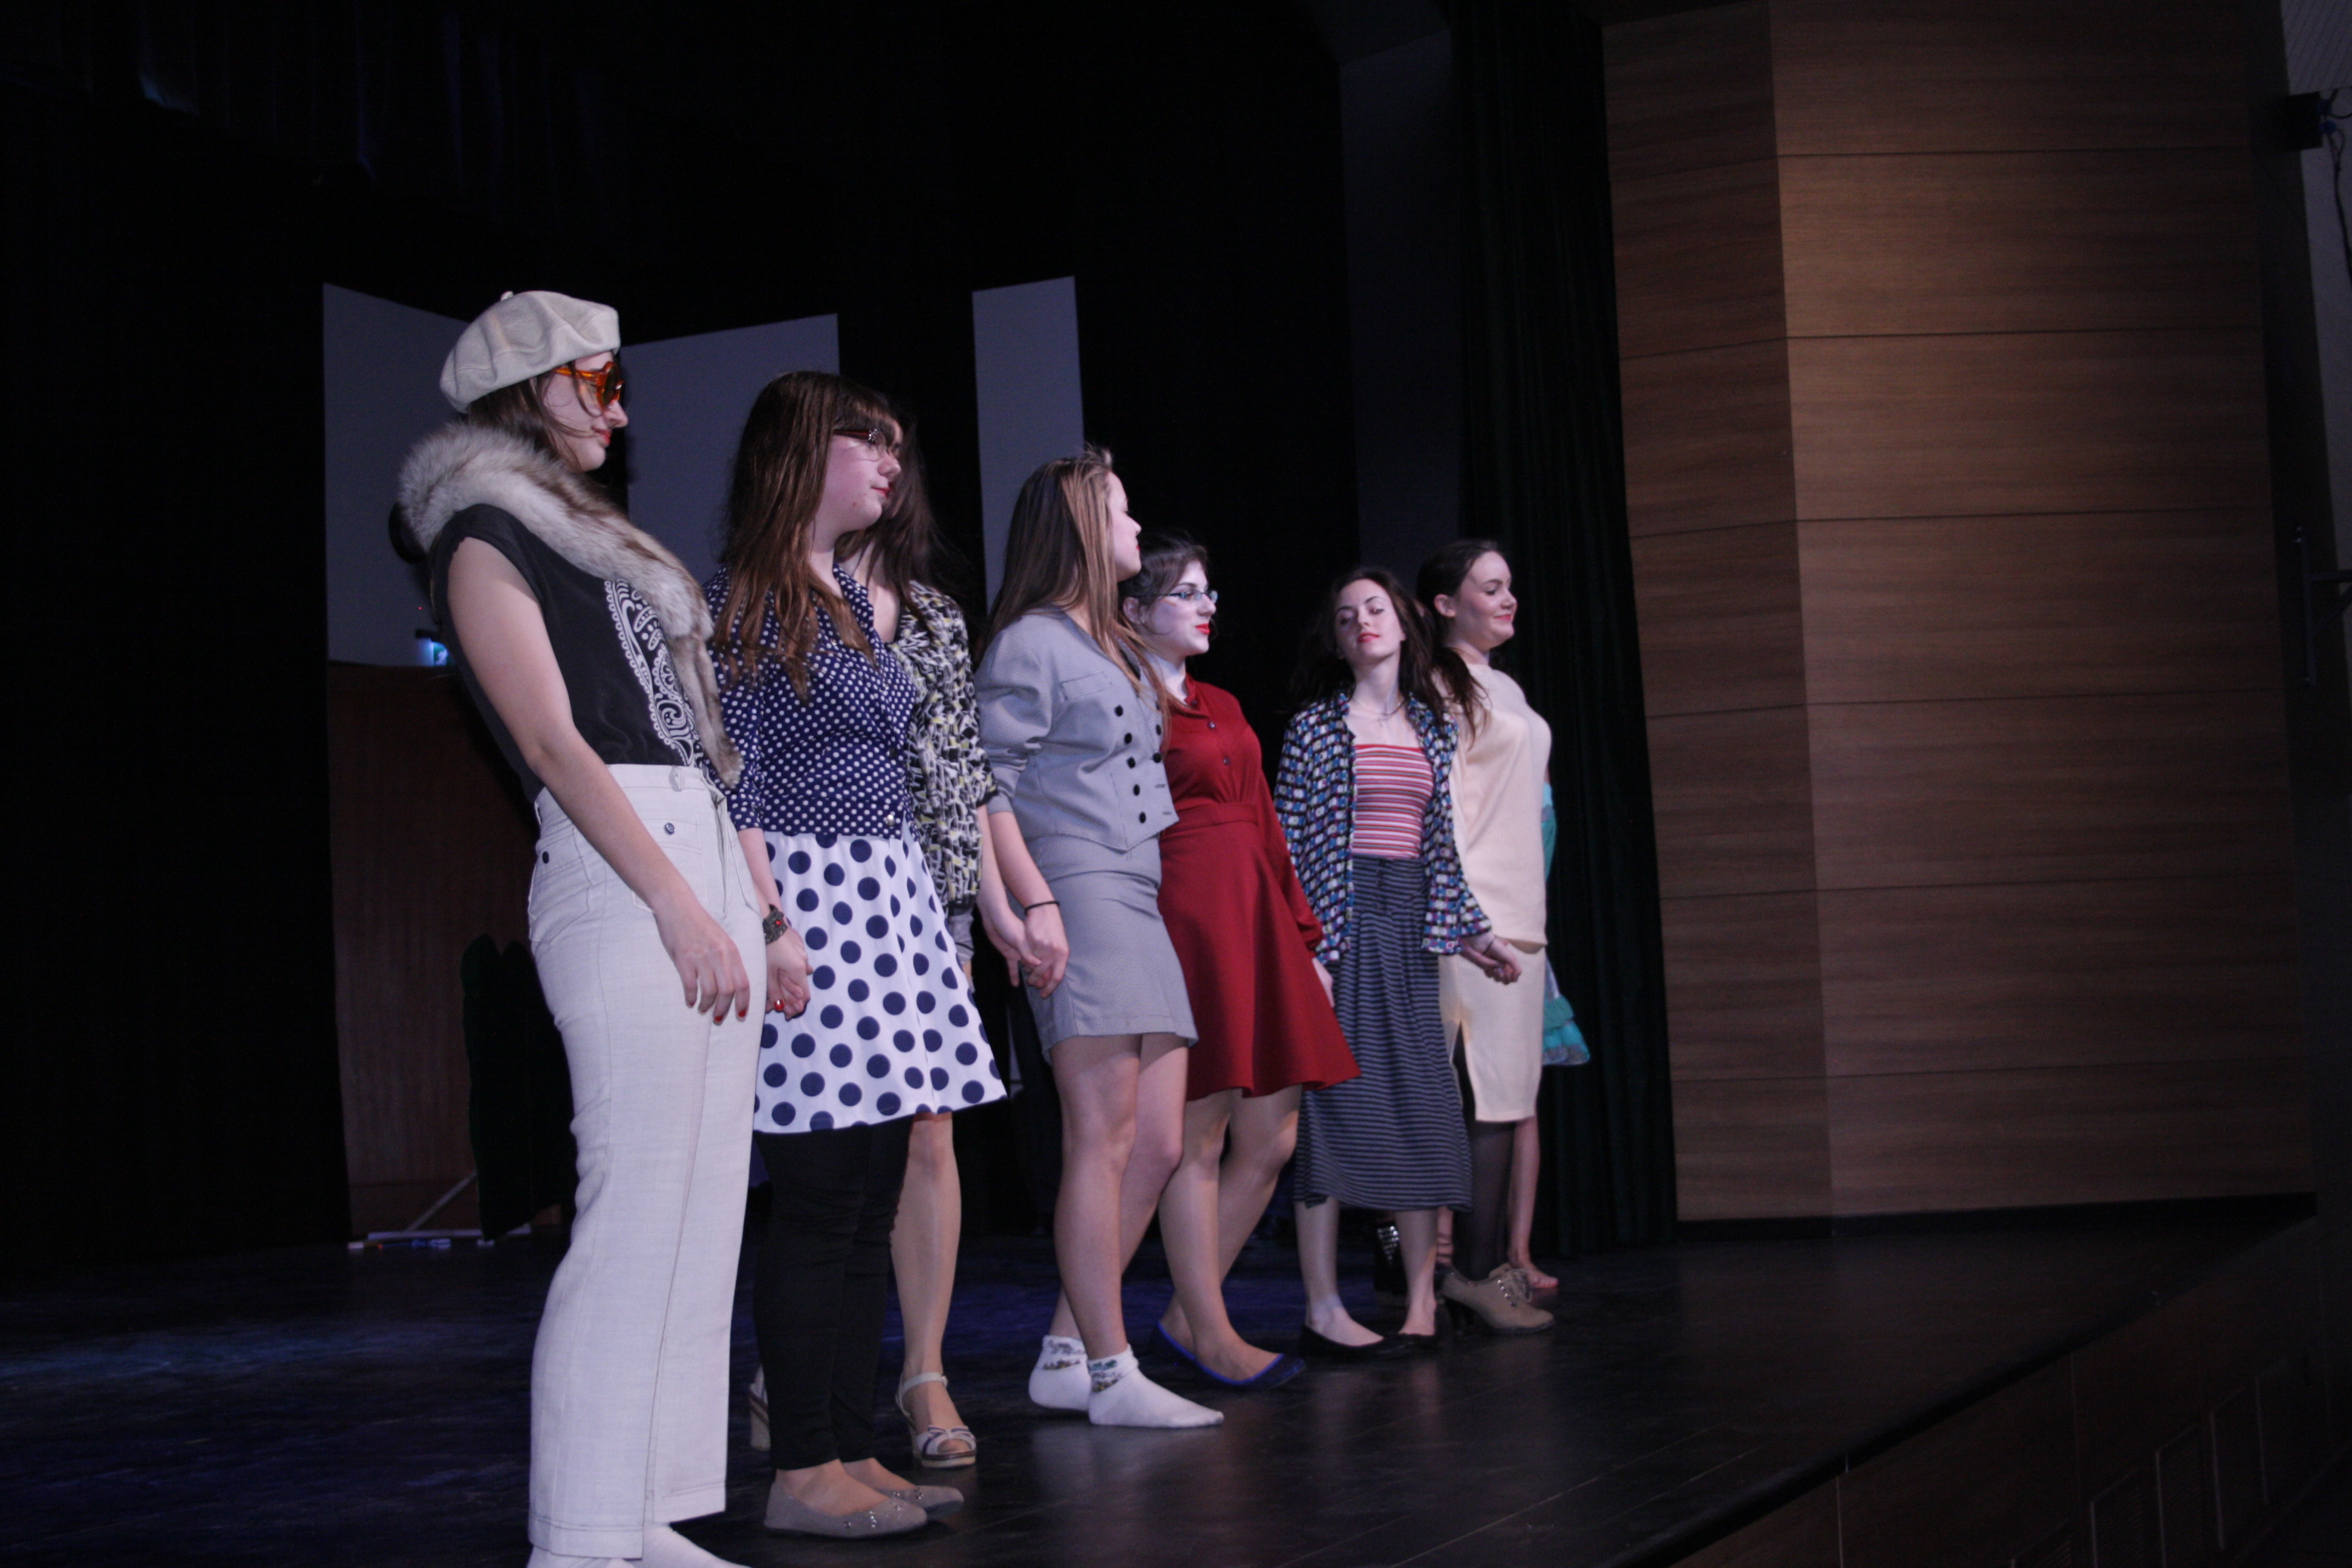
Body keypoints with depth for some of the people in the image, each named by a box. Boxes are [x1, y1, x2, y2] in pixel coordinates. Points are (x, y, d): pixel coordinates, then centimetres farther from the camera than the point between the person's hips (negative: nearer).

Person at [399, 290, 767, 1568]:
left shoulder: (588, 541, 26)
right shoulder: (487, 542, 0)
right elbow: (554, 745, -11)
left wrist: (763, 915, 18)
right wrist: (681, 907, -18)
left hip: (703, 859, 9)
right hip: (617, 880, -9)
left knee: (704, 1218, 5)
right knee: (637, 1211, -12)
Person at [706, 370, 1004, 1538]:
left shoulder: (858, 600, 19)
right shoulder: (740, 598, -6)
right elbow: (731, 779, -11)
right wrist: (772, 923, -19)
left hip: (892, 895, 9)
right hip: (807, 892, -8)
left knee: (870, 1205, 8)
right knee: (817, 1204, -7)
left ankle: (852, 1452, 14)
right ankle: (803, 1473, 1)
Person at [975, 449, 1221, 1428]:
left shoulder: (1119, 650, 24)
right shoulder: (1030, 643, -3)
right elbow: (990, 786, -11)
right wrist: (1035, 902, -20)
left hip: (1140, 903, 10)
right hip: (1078, 898, -10)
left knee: (1157, 1146, 6)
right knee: (1103, 1141, -9)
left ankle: (1065, 1354, 13)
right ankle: (1110, 1375, -4)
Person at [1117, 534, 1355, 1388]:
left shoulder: (1223, 707, 22)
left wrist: (1305, 938, 19)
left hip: (1256, 920, 9)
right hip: (1186, 922, -9)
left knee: (1273, 1136, 6)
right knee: (1201, 1134, -4)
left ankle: (1186, 1312, 17)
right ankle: (1210, 1334, 6)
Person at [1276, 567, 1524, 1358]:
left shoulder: (1431, 728, 15)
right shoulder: (1315, 727, 2)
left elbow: (1441, 844, 18)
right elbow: (1288, 840, -3)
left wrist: (1471, 931, 12)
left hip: (1410, 929, 4)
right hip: (1340, 920, -4)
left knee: (1425, 1105, 2)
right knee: (1336, 1095, -7)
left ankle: (1421, 1300, 10)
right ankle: (1323, 1308, -3)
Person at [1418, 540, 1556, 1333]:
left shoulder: (1505, 691, 21)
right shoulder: (1441, 689, -7)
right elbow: (1440, 807, -13)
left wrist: (1528, 916, 20)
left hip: (1517, 911, 9)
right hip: (1472, 912, -9)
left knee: (1509, 1094, 6)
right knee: (1493, 1093, -12)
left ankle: (1494, 1262, 9)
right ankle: (1477, 1269, -10)